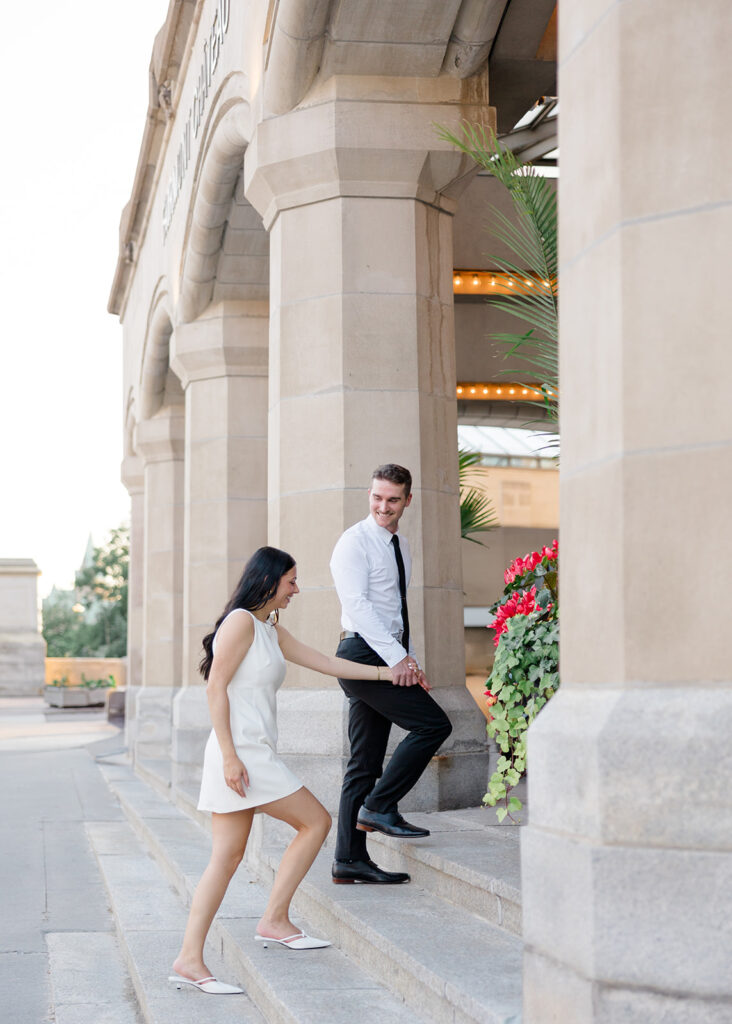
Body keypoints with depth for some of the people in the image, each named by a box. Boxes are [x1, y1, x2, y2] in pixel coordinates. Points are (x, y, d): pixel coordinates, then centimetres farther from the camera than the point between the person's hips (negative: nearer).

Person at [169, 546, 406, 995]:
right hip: (242, 752, -9)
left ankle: (189, 961, 4)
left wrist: (384, 672, 27)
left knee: (227, 858, 6)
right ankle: (275, 919, 6)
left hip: (253, 754, 9)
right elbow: (216, 686, -14)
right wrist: (230, 755, -19)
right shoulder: (241, 621, -9)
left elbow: (325, 662, 26)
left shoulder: (272, 630, 20)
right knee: (316, 821, 0)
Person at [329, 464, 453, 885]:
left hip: (390, 658, 8)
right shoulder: (355, 542, -7)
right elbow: (357, 604, -17)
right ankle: (379, 807, -8)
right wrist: (397, 658, -24)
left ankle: (350, 859, 10)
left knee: (366, 762, 7)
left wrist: (410, 662, 12)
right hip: (363, 654, -8)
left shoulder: (401, 545, 19)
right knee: (433, 724, -16)